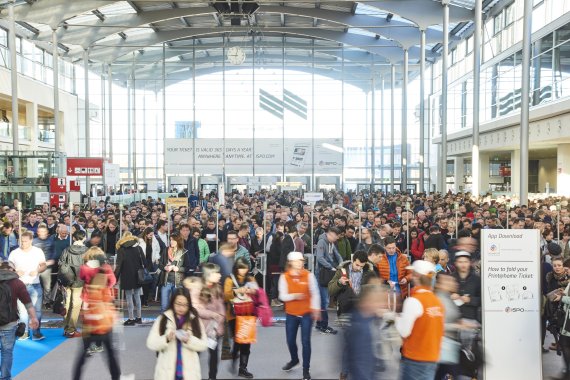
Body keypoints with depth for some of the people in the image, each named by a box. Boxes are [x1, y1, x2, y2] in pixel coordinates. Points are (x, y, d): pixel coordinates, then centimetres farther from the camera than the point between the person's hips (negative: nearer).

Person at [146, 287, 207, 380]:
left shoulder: (195, 320, 3)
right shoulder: (162, 319, 0)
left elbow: (204, 345, -1)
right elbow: (150, 344, -4)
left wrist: (189, 340, -18)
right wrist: (167, 338, -21)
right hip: (167, 372, 0)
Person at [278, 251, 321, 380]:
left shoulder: (309, 275, -8)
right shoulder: (284, 277, -7)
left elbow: (315, 293, -4)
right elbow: (282, 296, -10)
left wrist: (316, 309, -10)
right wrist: (294, 296, -27)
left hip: (307, 313, -2)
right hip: (291, 314, 2)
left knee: (305, 341, -1)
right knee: (290, 340, 11)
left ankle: (306, 369, 14)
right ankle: (294, 360, 42)